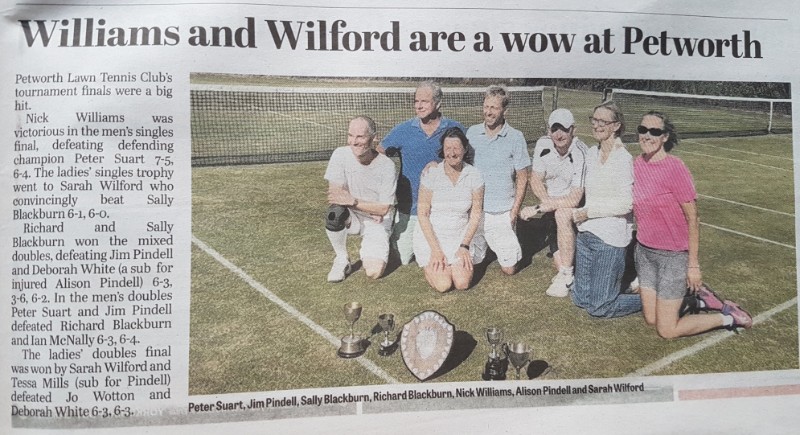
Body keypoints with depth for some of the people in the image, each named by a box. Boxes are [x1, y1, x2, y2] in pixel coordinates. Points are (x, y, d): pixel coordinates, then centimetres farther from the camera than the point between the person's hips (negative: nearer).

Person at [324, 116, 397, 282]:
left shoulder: (386, 165, -17)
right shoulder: (341, 154, -14)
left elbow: (384, 208, -15)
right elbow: (335, 193, -16)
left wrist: (353, 201, -28)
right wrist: (370, 208, -17)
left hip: (377, 223, 0)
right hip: (351, 218, 0)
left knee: (374, 272, -18)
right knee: (335, 212, -36)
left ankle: (368, 249, 21)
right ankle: (342, 260, -9)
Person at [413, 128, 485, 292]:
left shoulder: (474, 176, -6)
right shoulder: (430, 174, -12)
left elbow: (476, 214, -1)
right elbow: (422, 214, -9)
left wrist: (464, 246, -10)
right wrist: (435, 249, -14)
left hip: (460, 236, 2)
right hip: (431, 235, -2)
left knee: (463, 283, -15)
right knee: (443, 285, -16)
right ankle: (430, 265, 17)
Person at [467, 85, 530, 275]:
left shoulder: (515, 137, -5)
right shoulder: (472, 133, 2)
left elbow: (522, 178, -1)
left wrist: (514, 212, -7)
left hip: (502, 213, -2)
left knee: (509, 269, 2)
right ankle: (482, 245, 37)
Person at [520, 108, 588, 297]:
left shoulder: (581, 153, -26)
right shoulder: (543, 145, -11)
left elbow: (574, 199, -29)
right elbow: (536, 180, -3)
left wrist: (538, 208, -29)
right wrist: (547, 201, -23)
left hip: (575, 205, -4)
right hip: (551, 204, 4)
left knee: (562, 215, -38)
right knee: (560, 263, -7)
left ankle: (566, 274, -24)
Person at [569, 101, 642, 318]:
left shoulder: (623, 159, -16)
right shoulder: (592, 153, 7)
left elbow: (626, 204, -20)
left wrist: (589, 212, -16)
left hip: (610, 238, -8)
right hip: (586, 233, 8)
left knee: (598, 307, 1)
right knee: (580, 299, 16)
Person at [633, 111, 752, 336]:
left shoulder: (675, 168, -19)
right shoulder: (637, 164, 0)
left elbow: (693, 219, -16)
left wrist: (693, 264, -16)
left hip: (673, 256, -6)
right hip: (644, 252, 7)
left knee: (667, 330, -1)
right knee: (651, 319, 13)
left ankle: (729, 315, 19)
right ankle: (696, 298, 34)